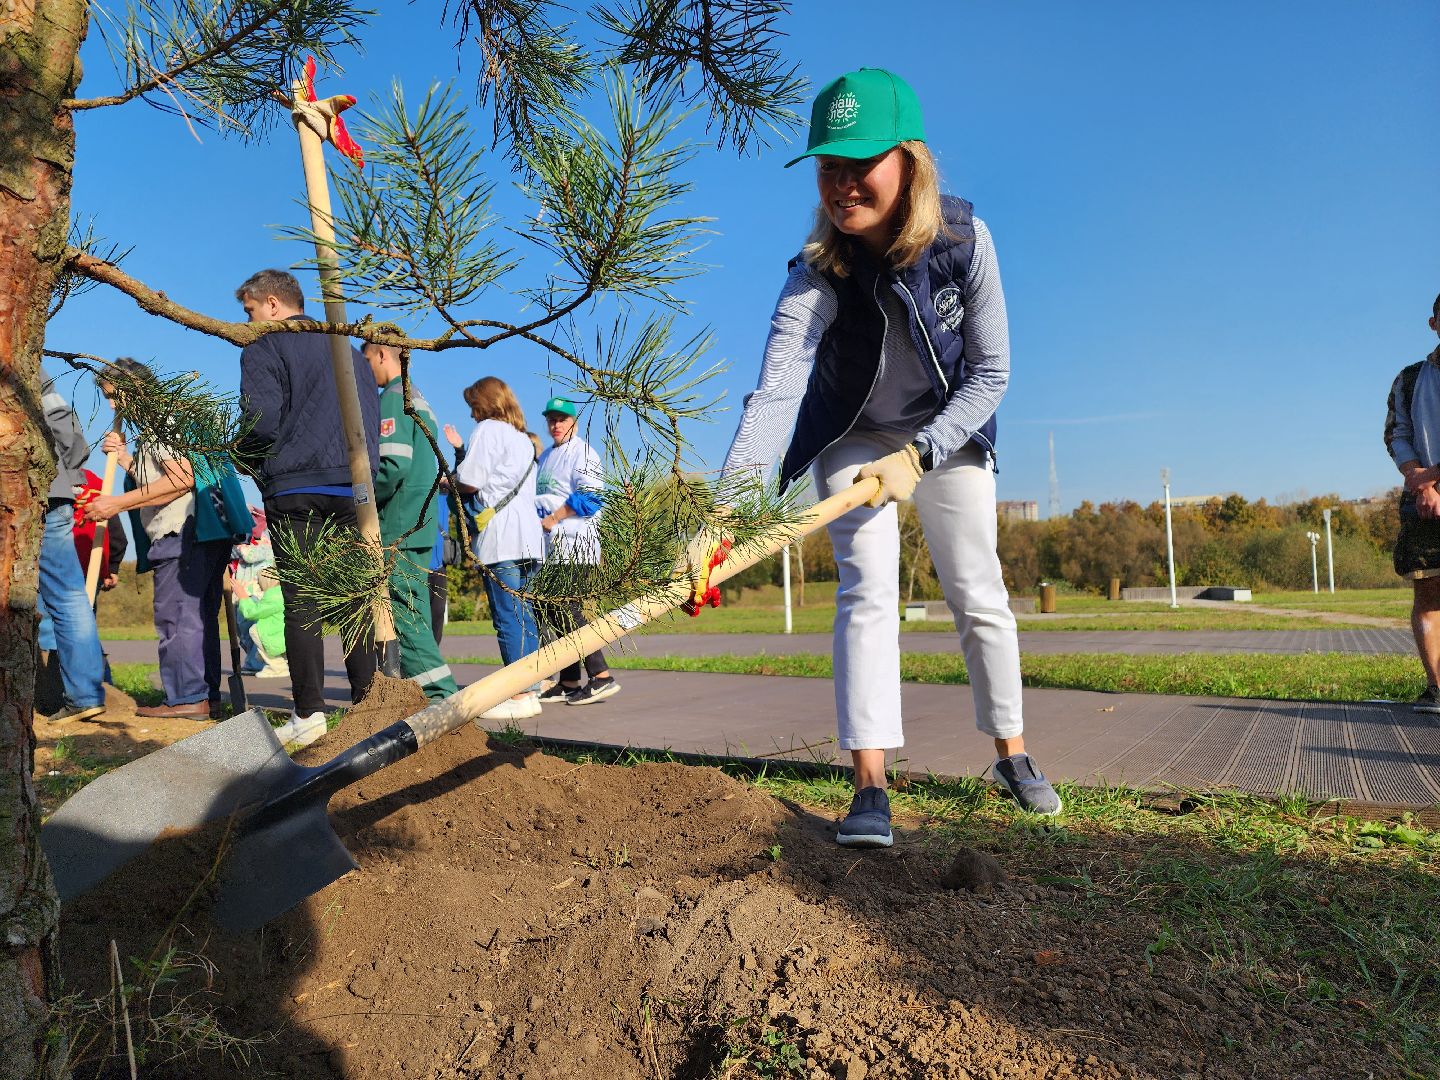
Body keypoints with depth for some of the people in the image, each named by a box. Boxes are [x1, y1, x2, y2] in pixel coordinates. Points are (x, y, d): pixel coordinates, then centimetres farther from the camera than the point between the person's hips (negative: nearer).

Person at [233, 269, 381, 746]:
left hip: (295, 490, -5)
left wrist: (250, 464, 8)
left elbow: (261, 423, -10)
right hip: (355, 487, 5)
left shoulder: (264, 349, 0)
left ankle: (309, 712, -3)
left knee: (301, 601, -2)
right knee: (358, 596, 5)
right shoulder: (349, 349, 19)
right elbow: (372, 417, 18)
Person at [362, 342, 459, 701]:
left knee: (406, 613, -8)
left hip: (399, 529, -10)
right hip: (421, 524, 10)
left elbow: (394, 465, -21)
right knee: (413, 611, 12)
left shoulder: (393, 398, -9)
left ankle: (441, 695, -9)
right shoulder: (419, 399, 21)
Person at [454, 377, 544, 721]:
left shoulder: (488, 429, 0)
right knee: (523, 615, 9)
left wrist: (449, 481, 13)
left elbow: (469, 483, -7)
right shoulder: (523, 439, 25)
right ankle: (530, 689, 11)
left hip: (501, 537, -9)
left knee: (508, 618, -10)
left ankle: (521, 695, -12)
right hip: (528, 534, 9)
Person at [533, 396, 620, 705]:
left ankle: (602, 677, -14)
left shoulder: (582, 453, -6)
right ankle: (569, 683, 15)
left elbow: (588, 497, -16)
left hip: (575, 543, -9)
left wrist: (552, 519, -14)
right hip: (552, 546, 9)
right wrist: (537, 518, 14)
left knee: (565, 609, -16)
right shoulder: (546, 456, 22)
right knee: (553, 609, 8)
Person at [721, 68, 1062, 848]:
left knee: (979, 595, 4)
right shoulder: (816, 278, -28)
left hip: (946, 434, 2)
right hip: (853, 438, -1)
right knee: (866, 590, -14)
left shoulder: (965, 240, -22)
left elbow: (991, 371, -16)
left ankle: (1012, 756, 22)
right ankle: (871, 788, -9)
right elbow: (775, 390, -43)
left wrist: (918, 456, -27)